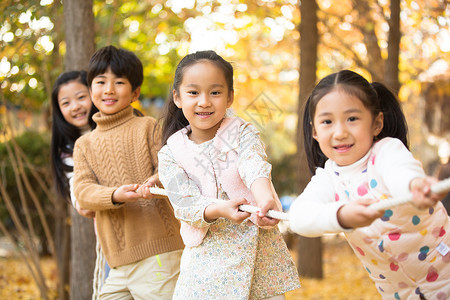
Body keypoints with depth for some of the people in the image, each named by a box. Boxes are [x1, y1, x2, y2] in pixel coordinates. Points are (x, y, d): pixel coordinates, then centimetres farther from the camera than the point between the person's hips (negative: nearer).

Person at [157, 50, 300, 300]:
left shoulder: (243, 133, -3)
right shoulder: (170, 155, 0)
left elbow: (255, 167, -23)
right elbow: (185, 203, -10)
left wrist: (265, 198, -46)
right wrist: (219, 210, -31)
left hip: (258, 249, -1)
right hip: (207, 258, 1)